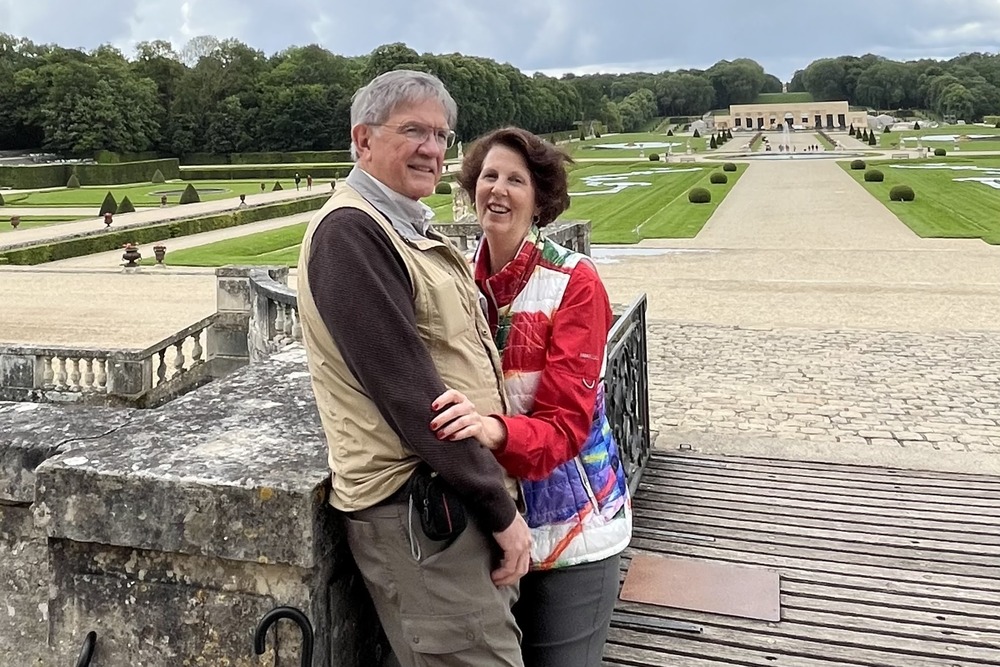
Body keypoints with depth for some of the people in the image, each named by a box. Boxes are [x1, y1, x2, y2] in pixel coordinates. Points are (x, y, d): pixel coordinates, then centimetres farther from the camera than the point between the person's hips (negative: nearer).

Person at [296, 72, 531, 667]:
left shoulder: (412, 230, 17)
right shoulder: (349, 231, -14)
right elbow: (408, 390, -20)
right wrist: (501, 508, -14)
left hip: (459, 495, 9)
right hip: (418, 509, -9)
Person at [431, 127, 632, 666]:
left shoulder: (575, 283, -15)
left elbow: (565, 425, -22)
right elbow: (442, 384, 3)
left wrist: (493, 429, -41)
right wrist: (461, 420, -19)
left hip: (566, 519, -4)